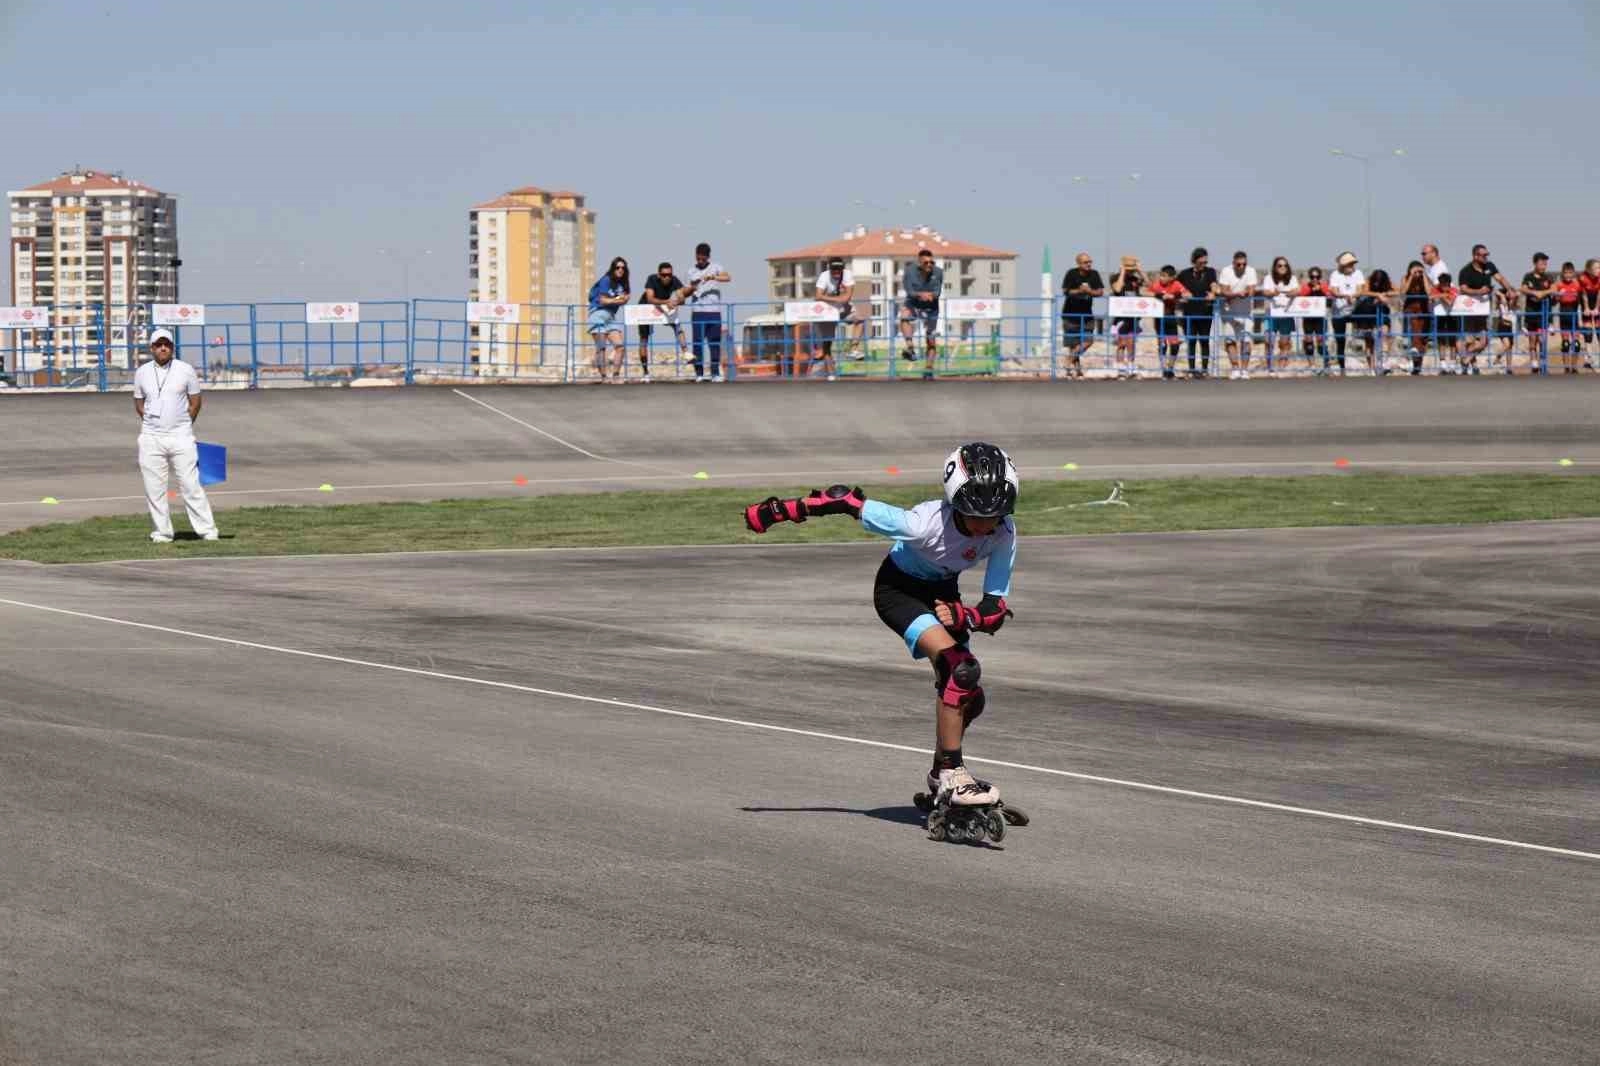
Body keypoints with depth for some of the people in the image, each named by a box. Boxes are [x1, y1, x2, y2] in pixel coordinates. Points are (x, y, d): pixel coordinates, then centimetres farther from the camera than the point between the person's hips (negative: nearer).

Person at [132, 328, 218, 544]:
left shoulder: (186, 370, 1)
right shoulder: (142, 373, 6)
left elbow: (195, 402, 7)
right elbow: (139, 404, 15)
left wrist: (182, 427, 7)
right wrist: (153, 427, 10)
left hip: (181, 437, -2)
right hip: (151, 438, 2)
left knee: (190, 484, -5)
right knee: (154, 488, 1)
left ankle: (207, 530, -3)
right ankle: (162, 532, 9)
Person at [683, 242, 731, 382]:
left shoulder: (715, 268, 6)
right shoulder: (691, 272, 13)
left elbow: (728, 277, -12)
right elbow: (684, 293, 16)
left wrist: (713, 277, -27)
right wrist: (691, 289, -7)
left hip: (714, 312, -1)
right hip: (697, 312, 1)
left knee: (715, 343, -1)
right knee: (698, 343, -1)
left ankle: (715, 373, 4)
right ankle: (699, 373, 3)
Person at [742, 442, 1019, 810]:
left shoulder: (1004, 534, -24)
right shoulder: (926, 524, -37)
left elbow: (996, 610, -21)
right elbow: (846, 501, -29)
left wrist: (961, 615, -42)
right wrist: (778, 510, -21)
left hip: (941, 592, 6)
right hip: (899, 588, -6)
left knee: (969, 698, 2)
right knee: (959, 668, -27)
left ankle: (940, 777, 27)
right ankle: (951, 775, -21)